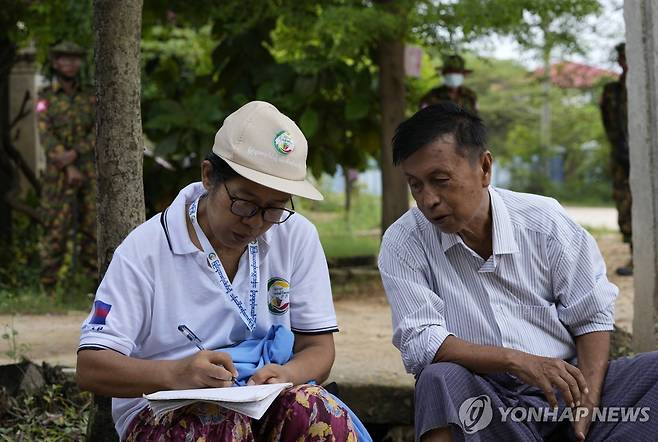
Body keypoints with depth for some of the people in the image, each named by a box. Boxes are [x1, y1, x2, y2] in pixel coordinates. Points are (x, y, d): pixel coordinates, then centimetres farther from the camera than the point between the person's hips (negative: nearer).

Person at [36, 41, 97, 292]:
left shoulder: (90, 98, 13)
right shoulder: (46, 99, 3)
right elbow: (46, 137, -7)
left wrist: (74, 153, -16)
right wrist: (69, 168, -18)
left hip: (90, 172, 3)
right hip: (59, 174, -3)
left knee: (94, 227, 2)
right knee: (56, 229, -6)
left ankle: (94, 279, 7)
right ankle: (48, 288, -1)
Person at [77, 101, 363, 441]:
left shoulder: (297, 238, 1)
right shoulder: (145, 249, -8)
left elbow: (318, 348, 5)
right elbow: (90, 368, -12)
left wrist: (286, 375, -21)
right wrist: (175, 374, -33)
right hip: (160, 412, -3)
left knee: (320, 413, -30)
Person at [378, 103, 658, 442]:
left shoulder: (543, 220, 2)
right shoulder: (402, 244, -3)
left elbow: (591, 317, 5)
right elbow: (418, 343, -13)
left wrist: (588, 403, -12)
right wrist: (516, 360, -26)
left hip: (564, 388, 3)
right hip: (481, 398, -2)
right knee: (440, 380, -35)